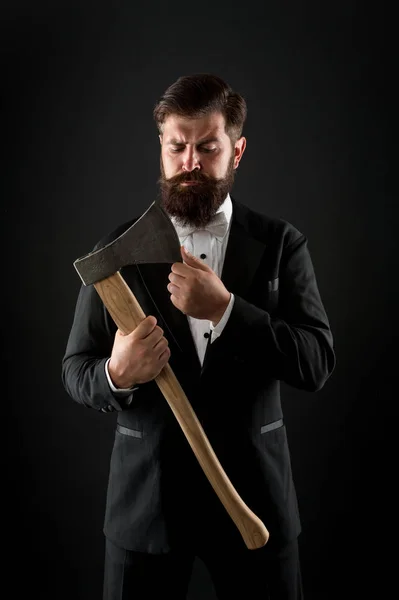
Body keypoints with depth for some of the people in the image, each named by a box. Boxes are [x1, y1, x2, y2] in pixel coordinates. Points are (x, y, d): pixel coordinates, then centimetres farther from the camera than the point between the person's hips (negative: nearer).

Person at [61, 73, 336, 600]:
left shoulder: (280, 243, -1)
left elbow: (318, 363, -9)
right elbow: (76, 372, 1)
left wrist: (224, 310, -22)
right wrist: (117, 375, -22)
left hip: (255, 492, 0)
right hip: (145, 496, 1)